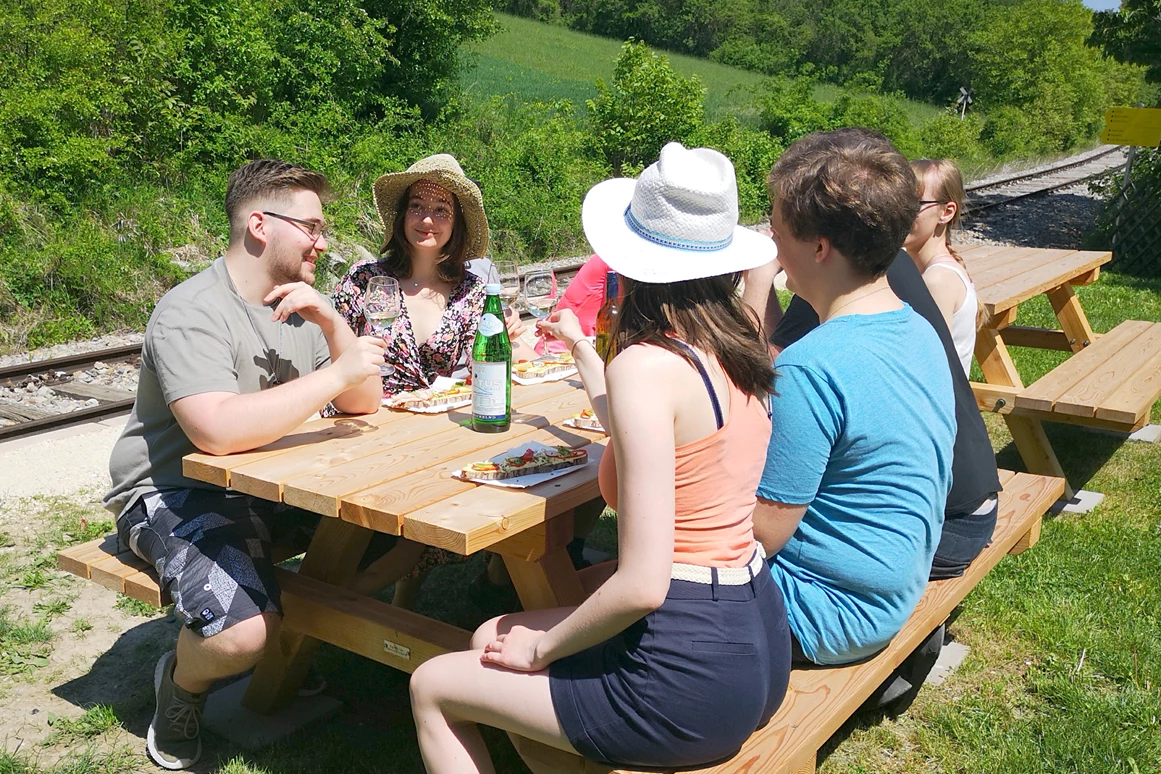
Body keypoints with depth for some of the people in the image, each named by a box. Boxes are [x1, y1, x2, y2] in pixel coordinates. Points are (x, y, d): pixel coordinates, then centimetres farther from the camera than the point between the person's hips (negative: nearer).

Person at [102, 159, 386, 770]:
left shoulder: (300, 304, 8)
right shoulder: (192, 313, -18)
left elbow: (363, 405, 3)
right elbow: (218, 431, -34)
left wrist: (330, 320, -14)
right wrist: (337, 374, -28)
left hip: (269, 487, 8)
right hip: (176, 492, -8)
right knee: (243, 633, -30)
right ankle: (182, 683, 6)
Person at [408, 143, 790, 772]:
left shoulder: (645, 364, -21)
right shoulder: (735, 350, 4)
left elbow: (643, 585, -25)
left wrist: (542, 647, -8)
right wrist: (579, 346, 42)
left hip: (688, 674, -8)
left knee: (431, 686, 11)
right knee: (491, 637, 24)